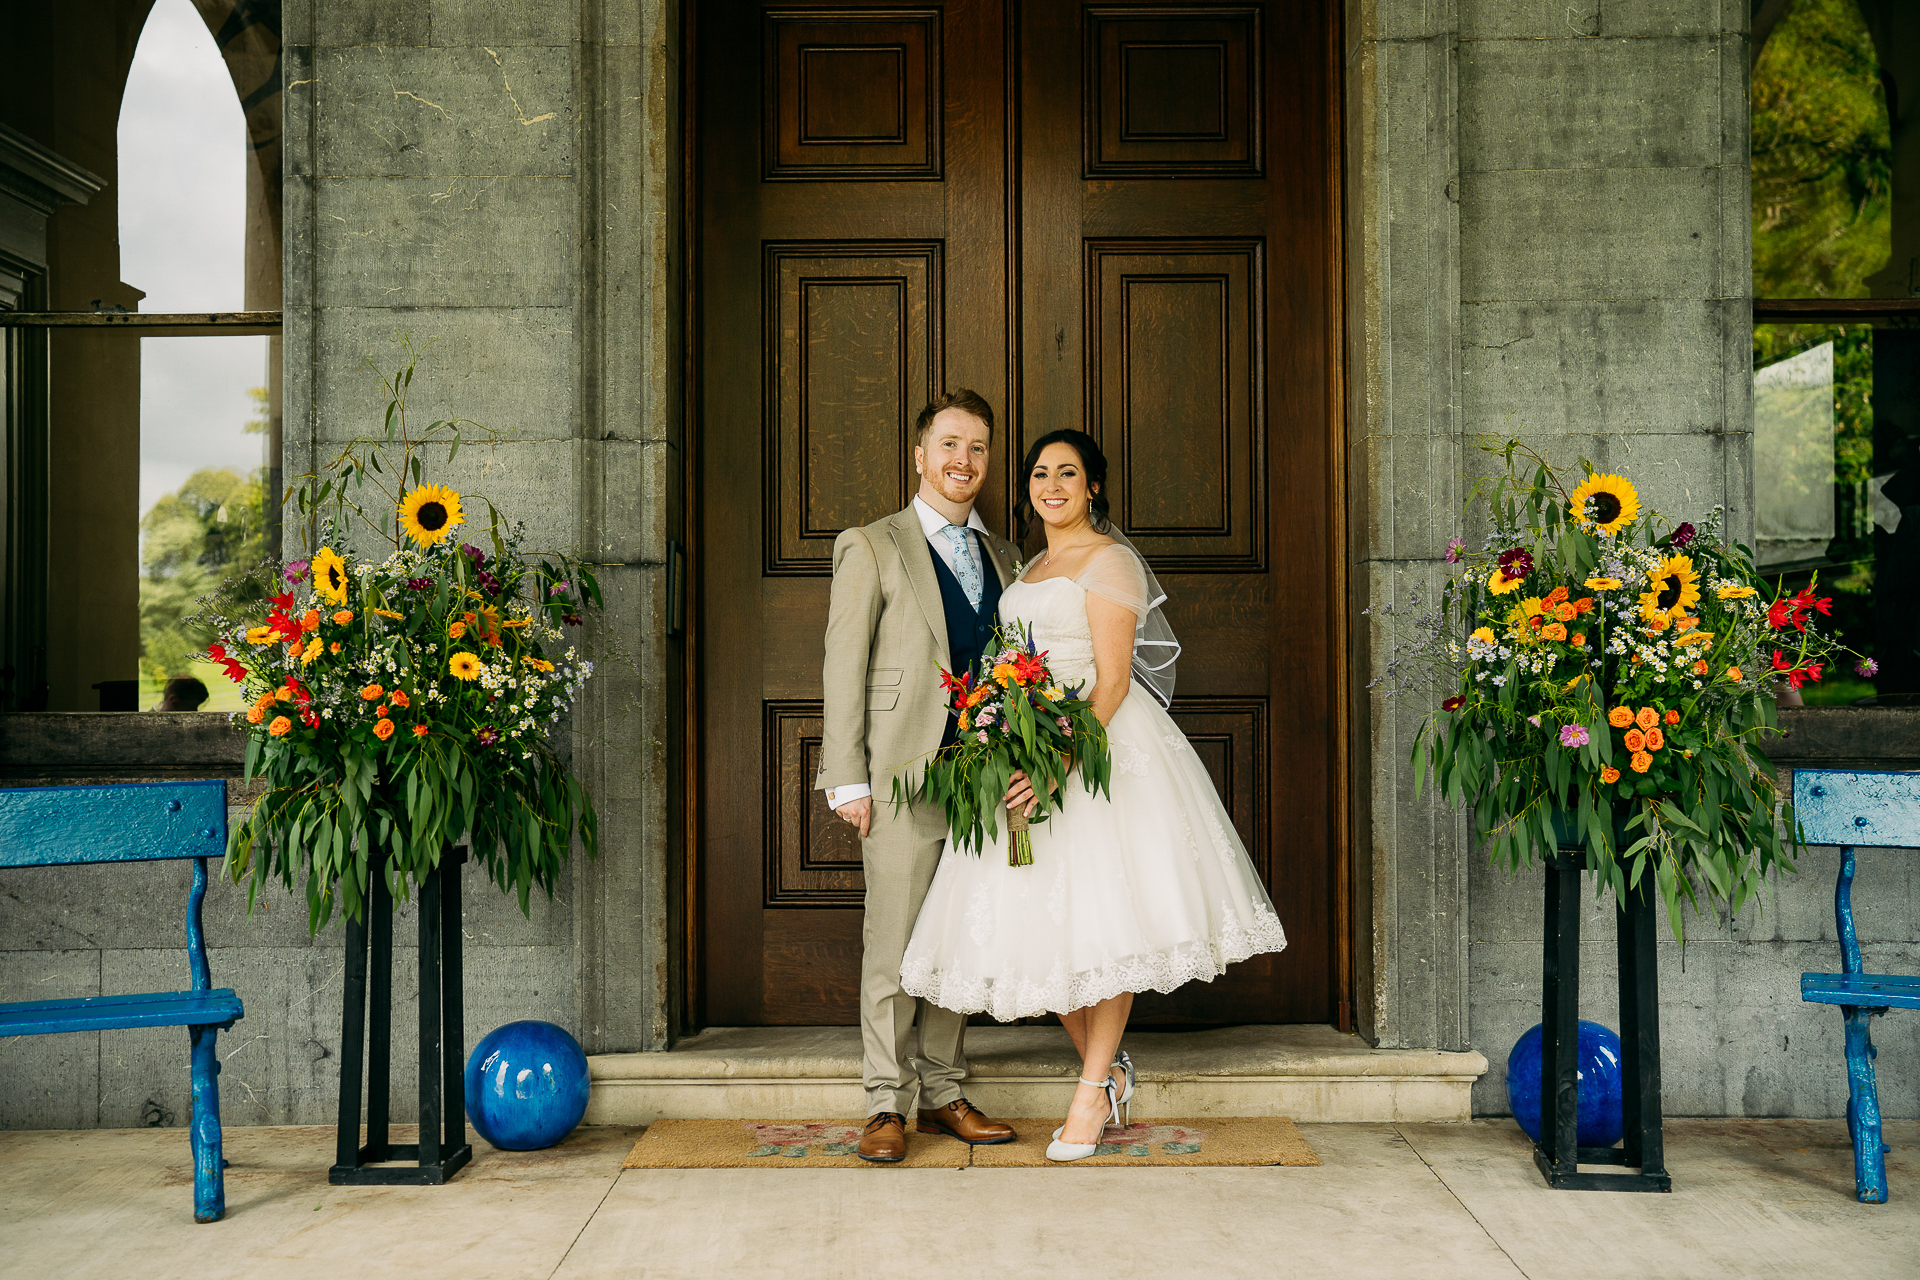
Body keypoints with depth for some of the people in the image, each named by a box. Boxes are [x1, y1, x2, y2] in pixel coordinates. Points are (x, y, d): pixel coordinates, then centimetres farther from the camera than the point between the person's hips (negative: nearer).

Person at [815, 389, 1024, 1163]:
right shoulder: (872, 548, 1)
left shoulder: (1003, 558, 16)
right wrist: (846, 780, -9)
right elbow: (843, 669, -3)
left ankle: (943, 1094, 22)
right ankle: (887, 1105, 11)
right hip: (901, 778, -5)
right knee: (894, 948, -1)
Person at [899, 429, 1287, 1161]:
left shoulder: (1108, 559, -6)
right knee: (1042, 918, 4)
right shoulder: (1031, 569, 20)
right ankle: (1107, 1066, 20)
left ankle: (1093, 1092, 4)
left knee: (1101, 919, -5)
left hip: (1100, 746, -8)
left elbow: (1113, 679, -15)